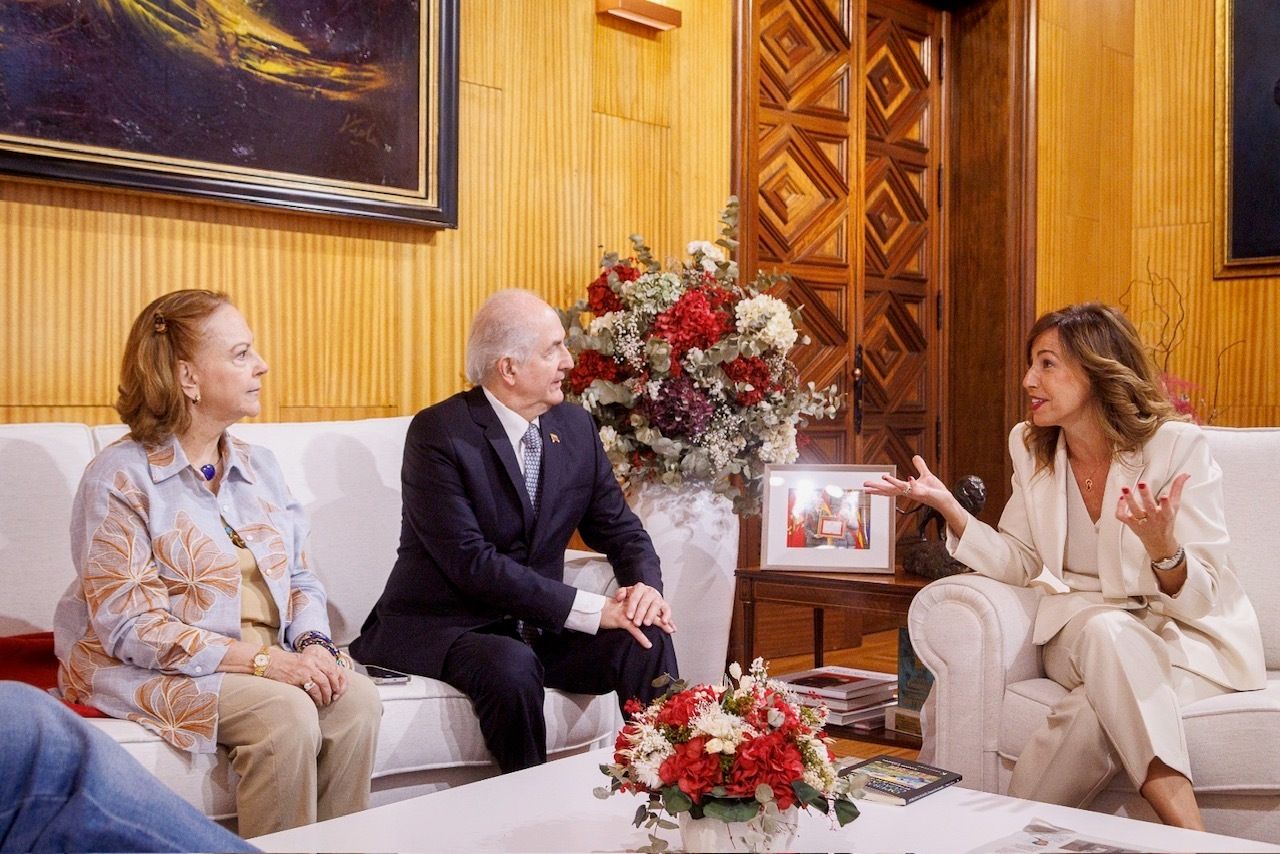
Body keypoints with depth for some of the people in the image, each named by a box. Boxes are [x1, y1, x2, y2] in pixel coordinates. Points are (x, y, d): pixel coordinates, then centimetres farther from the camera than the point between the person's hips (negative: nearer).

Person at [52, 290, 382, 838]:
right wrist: (263, 659, -23)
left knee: (356, 698, -20)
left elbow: (300, 577, 11)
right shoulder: (120, 478, -10)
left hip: (267, 662, 6)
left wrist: (312, 644, -13)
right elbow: (131, 627, -16)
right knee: (285, 713, -28)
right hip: (149, 671, -5)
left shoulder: (259, 468, 10)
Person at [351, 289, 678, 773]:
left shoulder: (575, 427, 5)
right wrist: (591, 610, -25)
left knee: (648, 640, -17)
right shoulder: (438, 433, -15)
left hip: (537, 626, 6)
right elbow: (470, 562, -23)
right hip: (442, 626, -6)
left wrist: (647, 586, -13)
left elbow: (619, 528, 11)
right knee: (512, 666, -35)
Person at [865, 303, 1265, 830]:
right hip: (1083, 625, 3)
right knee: (1107, 633, -35)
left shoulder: (1177, 446, -13)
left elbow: (1200, 597, -14)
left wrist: (1163, 549, -37)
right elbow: (1021, 564, 5)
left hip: (1188, 634, -3)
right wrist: (947, 507, -9)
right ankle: (1188, 837, -34)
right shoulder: (1030, 447, 4)